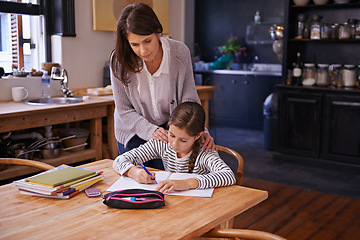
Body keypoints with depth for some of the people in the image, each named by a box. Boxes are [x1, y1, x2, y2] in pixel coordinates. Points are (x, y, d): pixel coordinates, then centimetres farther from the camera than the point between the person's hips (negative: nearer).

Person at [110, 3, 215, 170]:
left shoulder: (180, 52, -20)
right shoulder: (119, 60, -21)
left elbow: (189, 101, -13)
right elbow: (125, 111, -15)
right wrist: (150, 130, -31)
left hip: (169, 130, 1)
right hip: (134, 133, 0)